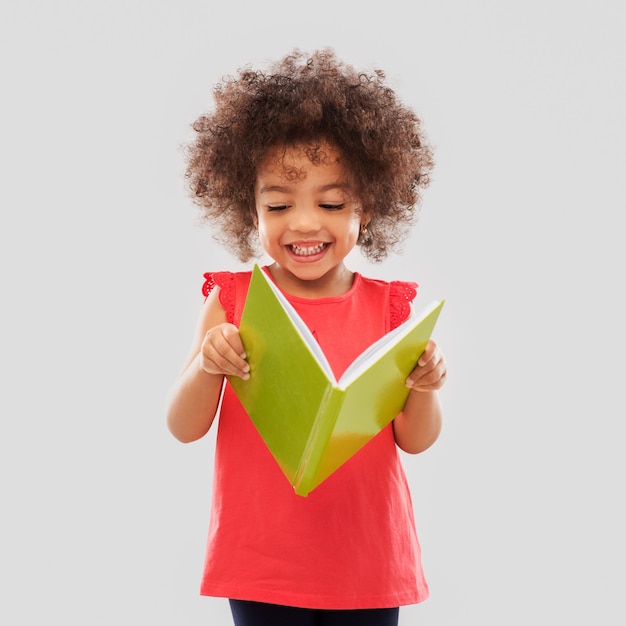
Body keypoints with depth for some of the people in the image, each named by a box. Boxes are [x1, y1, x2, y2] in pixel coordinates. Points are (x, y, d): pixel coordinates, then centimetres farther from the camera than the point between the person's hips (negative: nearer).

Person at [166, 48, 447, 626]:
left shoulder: (390, 307, -2)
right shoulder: (232, 301, -4)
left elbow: (415, 441, 0)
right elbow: (185, 428, -3)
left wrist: (423, 388, -20)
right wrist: (207, 367, -23)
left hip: (368, 559, 1)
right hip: (261, 555, -1)